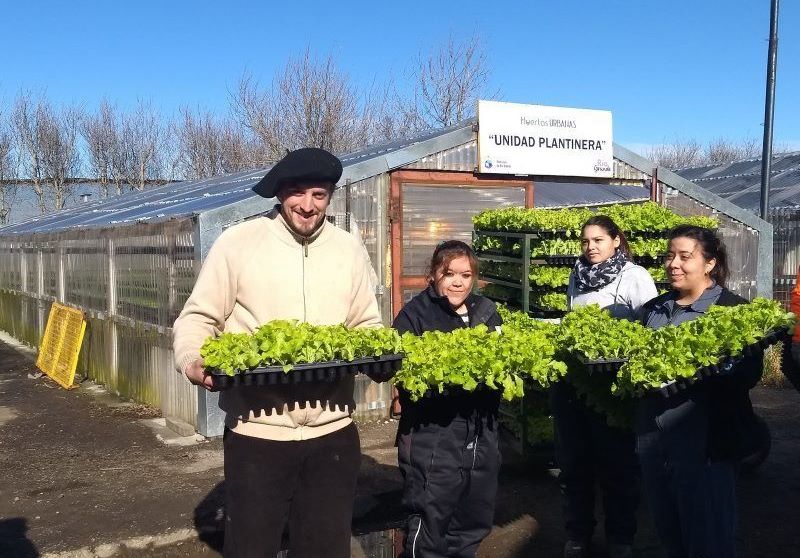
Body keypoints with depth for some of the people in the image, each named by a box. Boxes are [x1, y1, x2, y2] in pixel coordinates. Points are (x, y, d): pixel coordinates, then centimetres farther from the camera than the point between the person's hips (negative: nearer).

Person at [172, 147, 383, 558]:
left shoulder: (349, 249, 6)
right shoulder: (237, 242, -5)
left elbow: (367, 326, 12)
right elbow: (197, 318, -3)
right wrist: (192, 362, -22)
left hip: (332, 431, 3)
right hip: (256, 432, -3)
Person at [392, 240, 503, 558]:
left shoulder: (486, 312, 10)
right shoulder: (415, 313, -6)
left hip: (482, 437, 6)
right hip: (433, 439, -5)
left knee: (473, 529, 18)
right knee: (428, 532, 2)